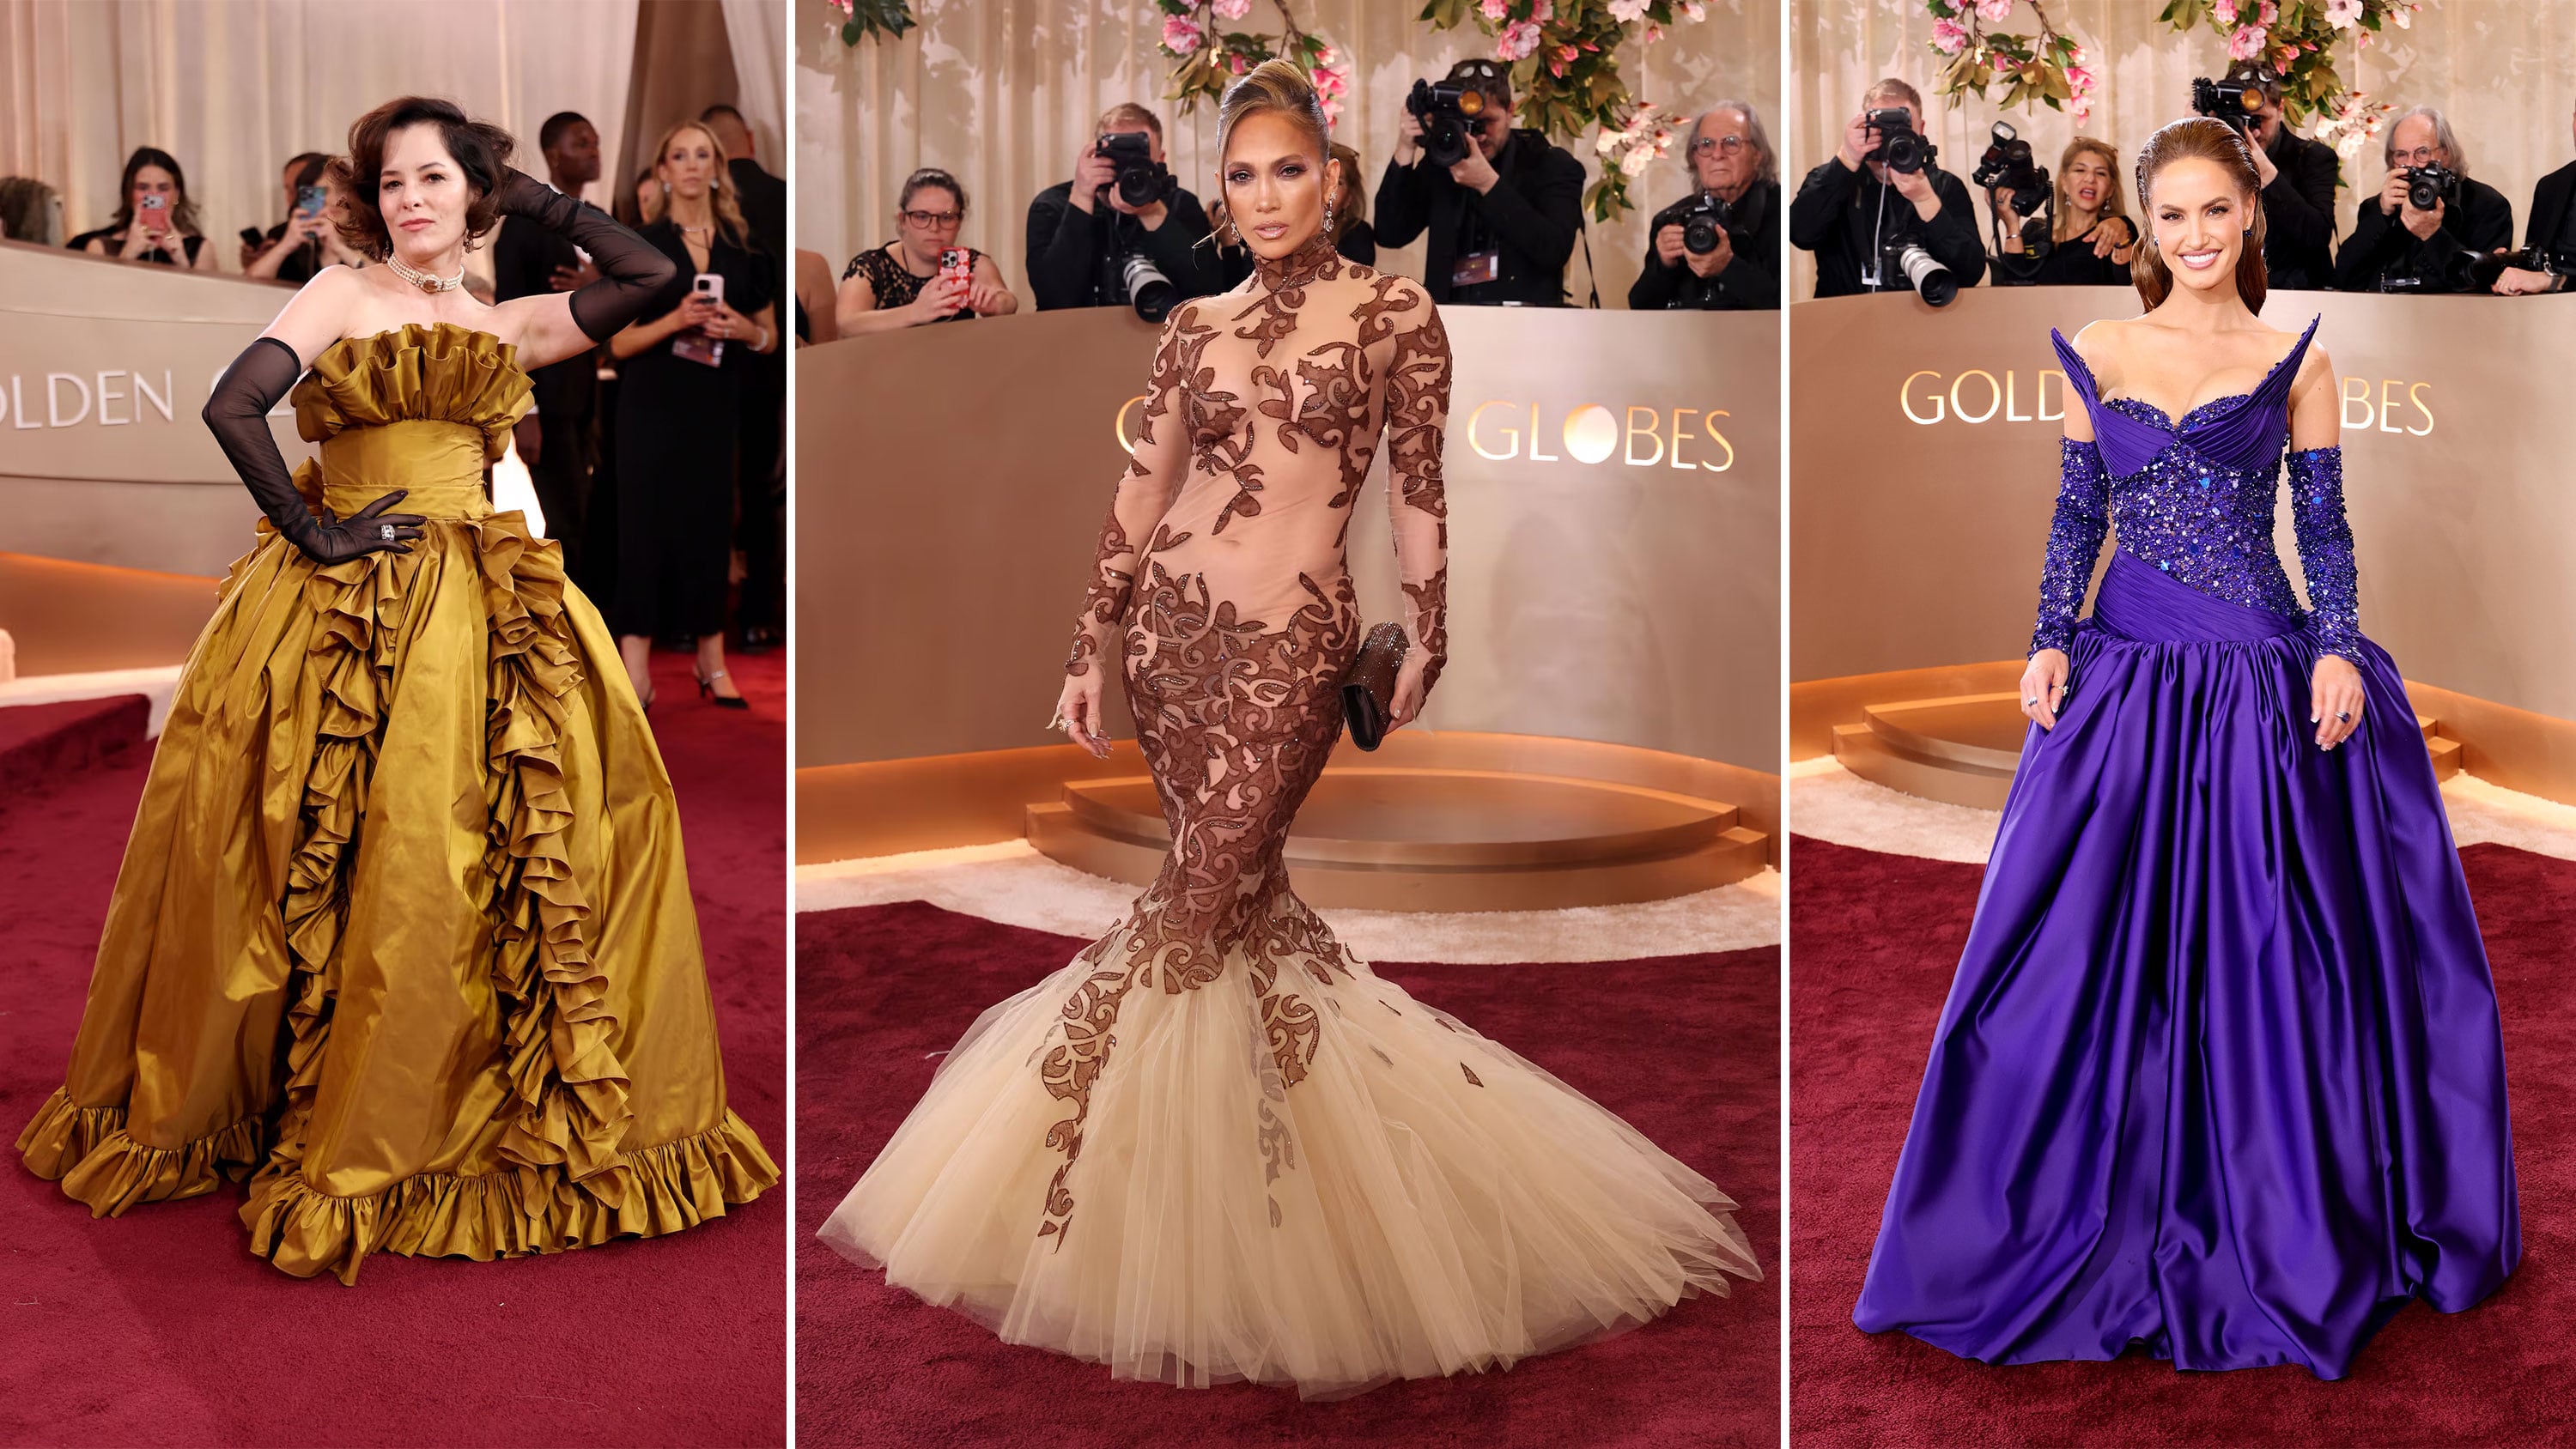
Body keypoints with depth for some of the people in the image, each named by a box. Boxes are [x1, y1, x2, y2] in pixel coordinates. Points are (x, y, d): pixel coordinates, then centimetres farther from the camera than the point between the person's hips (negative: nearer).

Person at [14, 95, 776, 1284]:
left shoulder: (508, 326, 17)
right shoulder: (343, 294, 5)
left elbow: (649, 274, 9)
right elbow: (232, 406, -8)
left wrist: (524, 196, 15)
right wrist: (314, 532, -9)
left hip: (481, 607, 4)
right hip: (346, 605, -4)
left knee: (532, 844, -1)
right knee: (355, 864, -7)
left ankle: (521, 1115, 11)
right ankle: (337, 1123, 4)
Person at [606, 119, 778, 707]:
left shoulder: (743, 246, 8)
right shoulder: (640, 246, 1)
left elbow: (770, 336, 14)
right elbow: (620, 343, -2)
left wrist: (743, 329, -9)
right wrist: (676, 320, -19)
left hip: (717, 407, 2)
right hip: (653, 408, -2)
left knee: (711, 524, 6)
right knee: (648, 524, -6)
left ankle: (712, 662, 14)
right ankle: (636, 671, -6)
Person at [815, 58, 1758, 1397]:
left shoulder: (1394, 313, 2)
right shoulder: (1195, 327, 11)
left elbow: (1418, 490, 5)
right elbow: (1140, 496, 11)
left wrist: (1427, 636, 2)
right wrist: (1090, 651, 8)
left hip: (1289, 641, -4)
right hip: (1172, 624, 4)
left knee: (1192, 908, -7)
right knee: (1242, 892, 7)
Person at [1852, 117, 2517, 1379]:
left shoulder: (2295, 360, 4)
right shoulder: (2096, 355, 7)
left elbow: (2325, 526, 4)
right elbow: (2077, 515, 10)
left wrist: (2337, 651, -9)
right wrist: (2051, 641, -2)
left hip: (2267, 683, -1)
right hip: (2128, 672, 2)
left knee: (2273, 954, 2)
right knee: (2096, 952, 1)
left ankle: (2281, 1232, 17)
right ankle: (2100, 1225, 16)